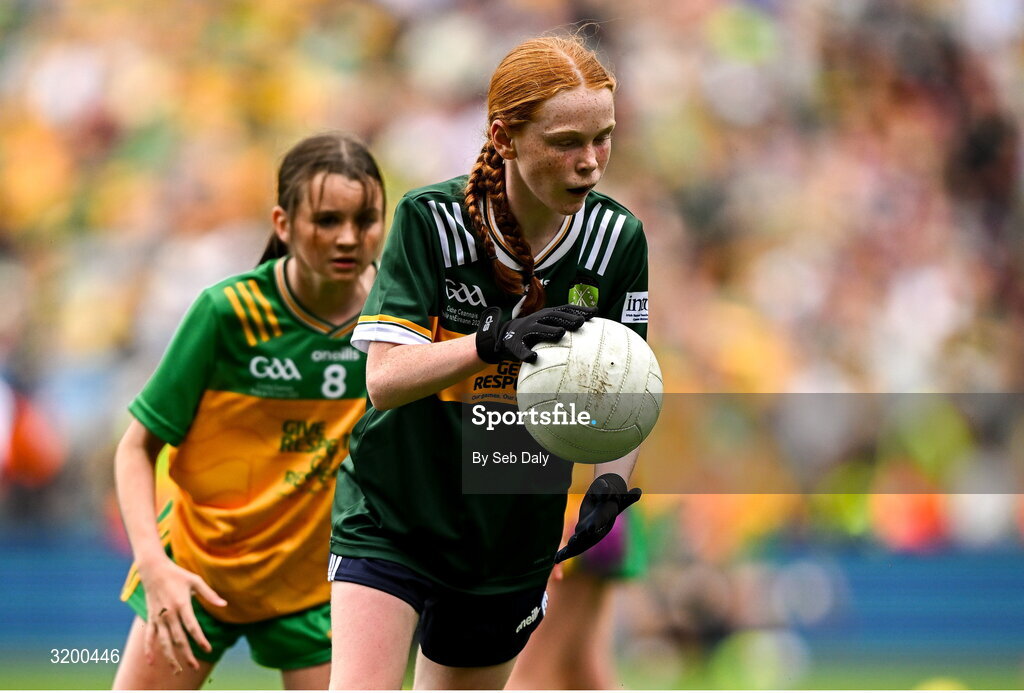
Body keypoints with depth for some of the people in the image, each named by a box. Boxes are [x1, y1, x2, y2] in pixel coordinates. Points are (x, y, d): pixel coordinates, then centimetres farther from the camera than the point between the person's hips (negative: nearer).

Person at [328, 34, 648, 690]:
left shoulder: (617, 238, -6)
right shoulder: (430, 219, -15)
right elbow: (384, 378, -23)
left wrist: (611, 481, -19)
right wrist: (497, 341, -40)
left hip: (515, 537, 4)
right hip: (392, 519, -4)